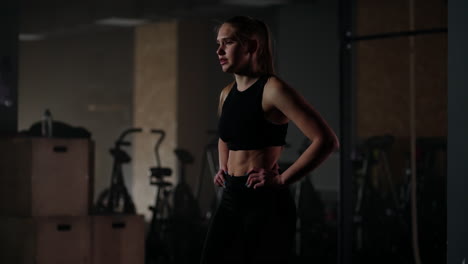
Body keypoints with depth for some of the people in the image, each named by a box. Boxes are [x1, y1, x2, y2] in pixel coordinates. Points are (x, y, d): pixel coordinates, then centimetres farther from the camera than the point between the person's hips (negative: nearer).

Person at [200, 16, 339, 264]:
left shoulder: (272, 90, -12)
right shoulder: (227, 94, 12)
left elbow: (326, 140, -18)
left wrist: (283, 179, -17)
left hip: (266, 204, -8)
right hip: (231, 200, 8)